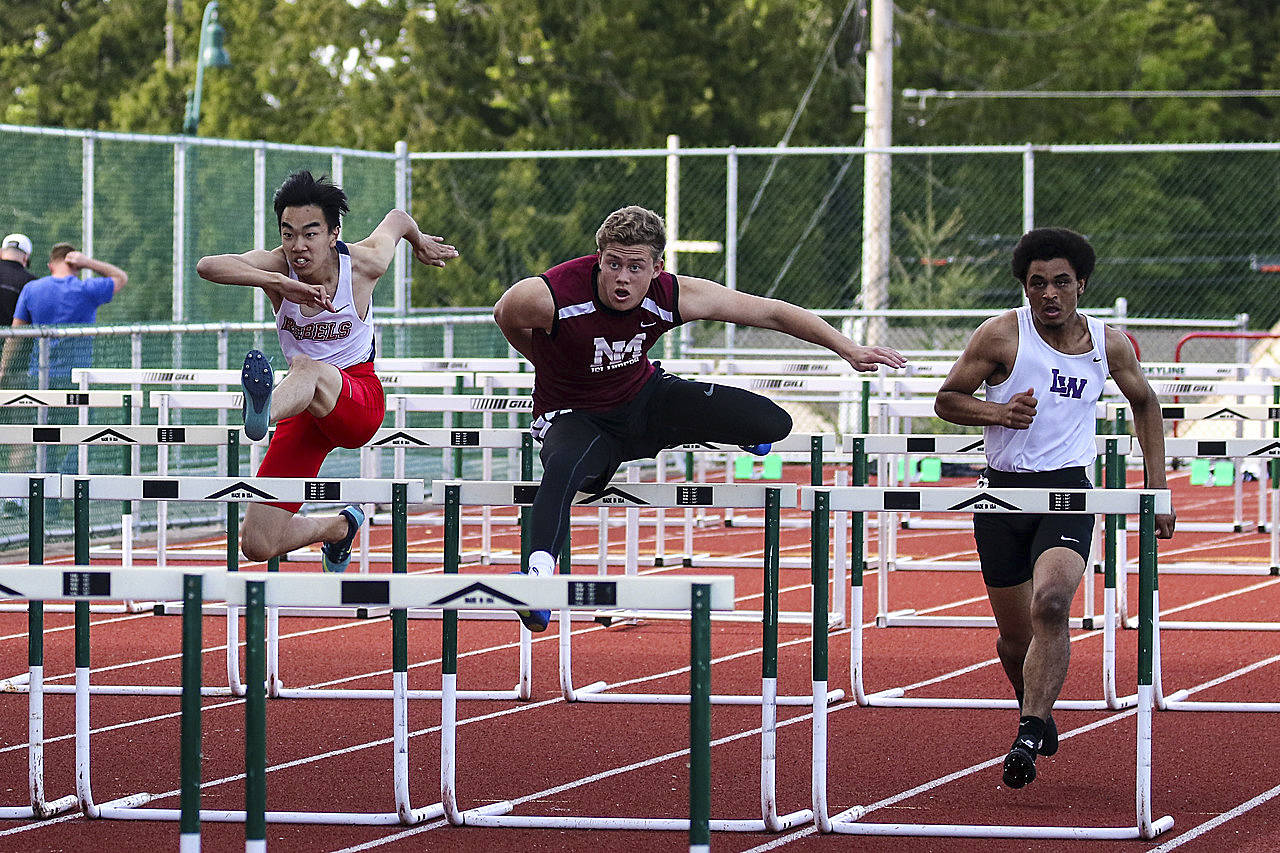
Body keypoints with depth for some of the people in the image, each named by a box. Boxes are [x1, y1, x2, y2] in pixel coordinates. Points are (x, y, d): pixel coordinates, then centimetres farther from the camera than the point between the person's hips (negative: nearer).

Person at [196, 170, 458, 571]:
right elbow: (207, 266, -31)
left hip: (360, 397, -3)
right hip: (305, 405, 3)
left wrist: (419, 241, 39)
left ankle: (265, 410, -77)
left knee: (307, 370, -40)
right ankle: (340, 527, 27)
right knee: (257, 545, -4)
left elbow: (397, 218, 15)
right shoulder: (276, 266, -11)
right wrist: (280, 283, -45)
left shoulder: (365, 263, -9)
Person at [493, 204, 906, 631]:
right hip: (574, 417, -4)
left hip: (644, 399, 4)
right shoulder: (546, 296, -30)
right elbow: (505, 317, -4)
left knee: (774, 423, -7)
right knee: (563, 467, -42)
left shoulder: (675, 297, -20)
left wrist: (847, 349, -8)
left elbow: (771, 312, -10)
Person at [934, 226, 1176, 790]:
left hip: (1068, 491, 0)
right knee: (1016, 635, 7)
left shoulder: (1110, 345, 2)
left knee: (1051, 602, -27)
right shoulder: (1002, 335, -6)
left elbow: (1144, 403, 19)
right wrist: (1000, 412, -18)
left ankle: (1028, 735, -28)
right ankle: (1037, 711, 38)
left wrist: (1157, 488, 15)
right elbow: (946, 400, 1)